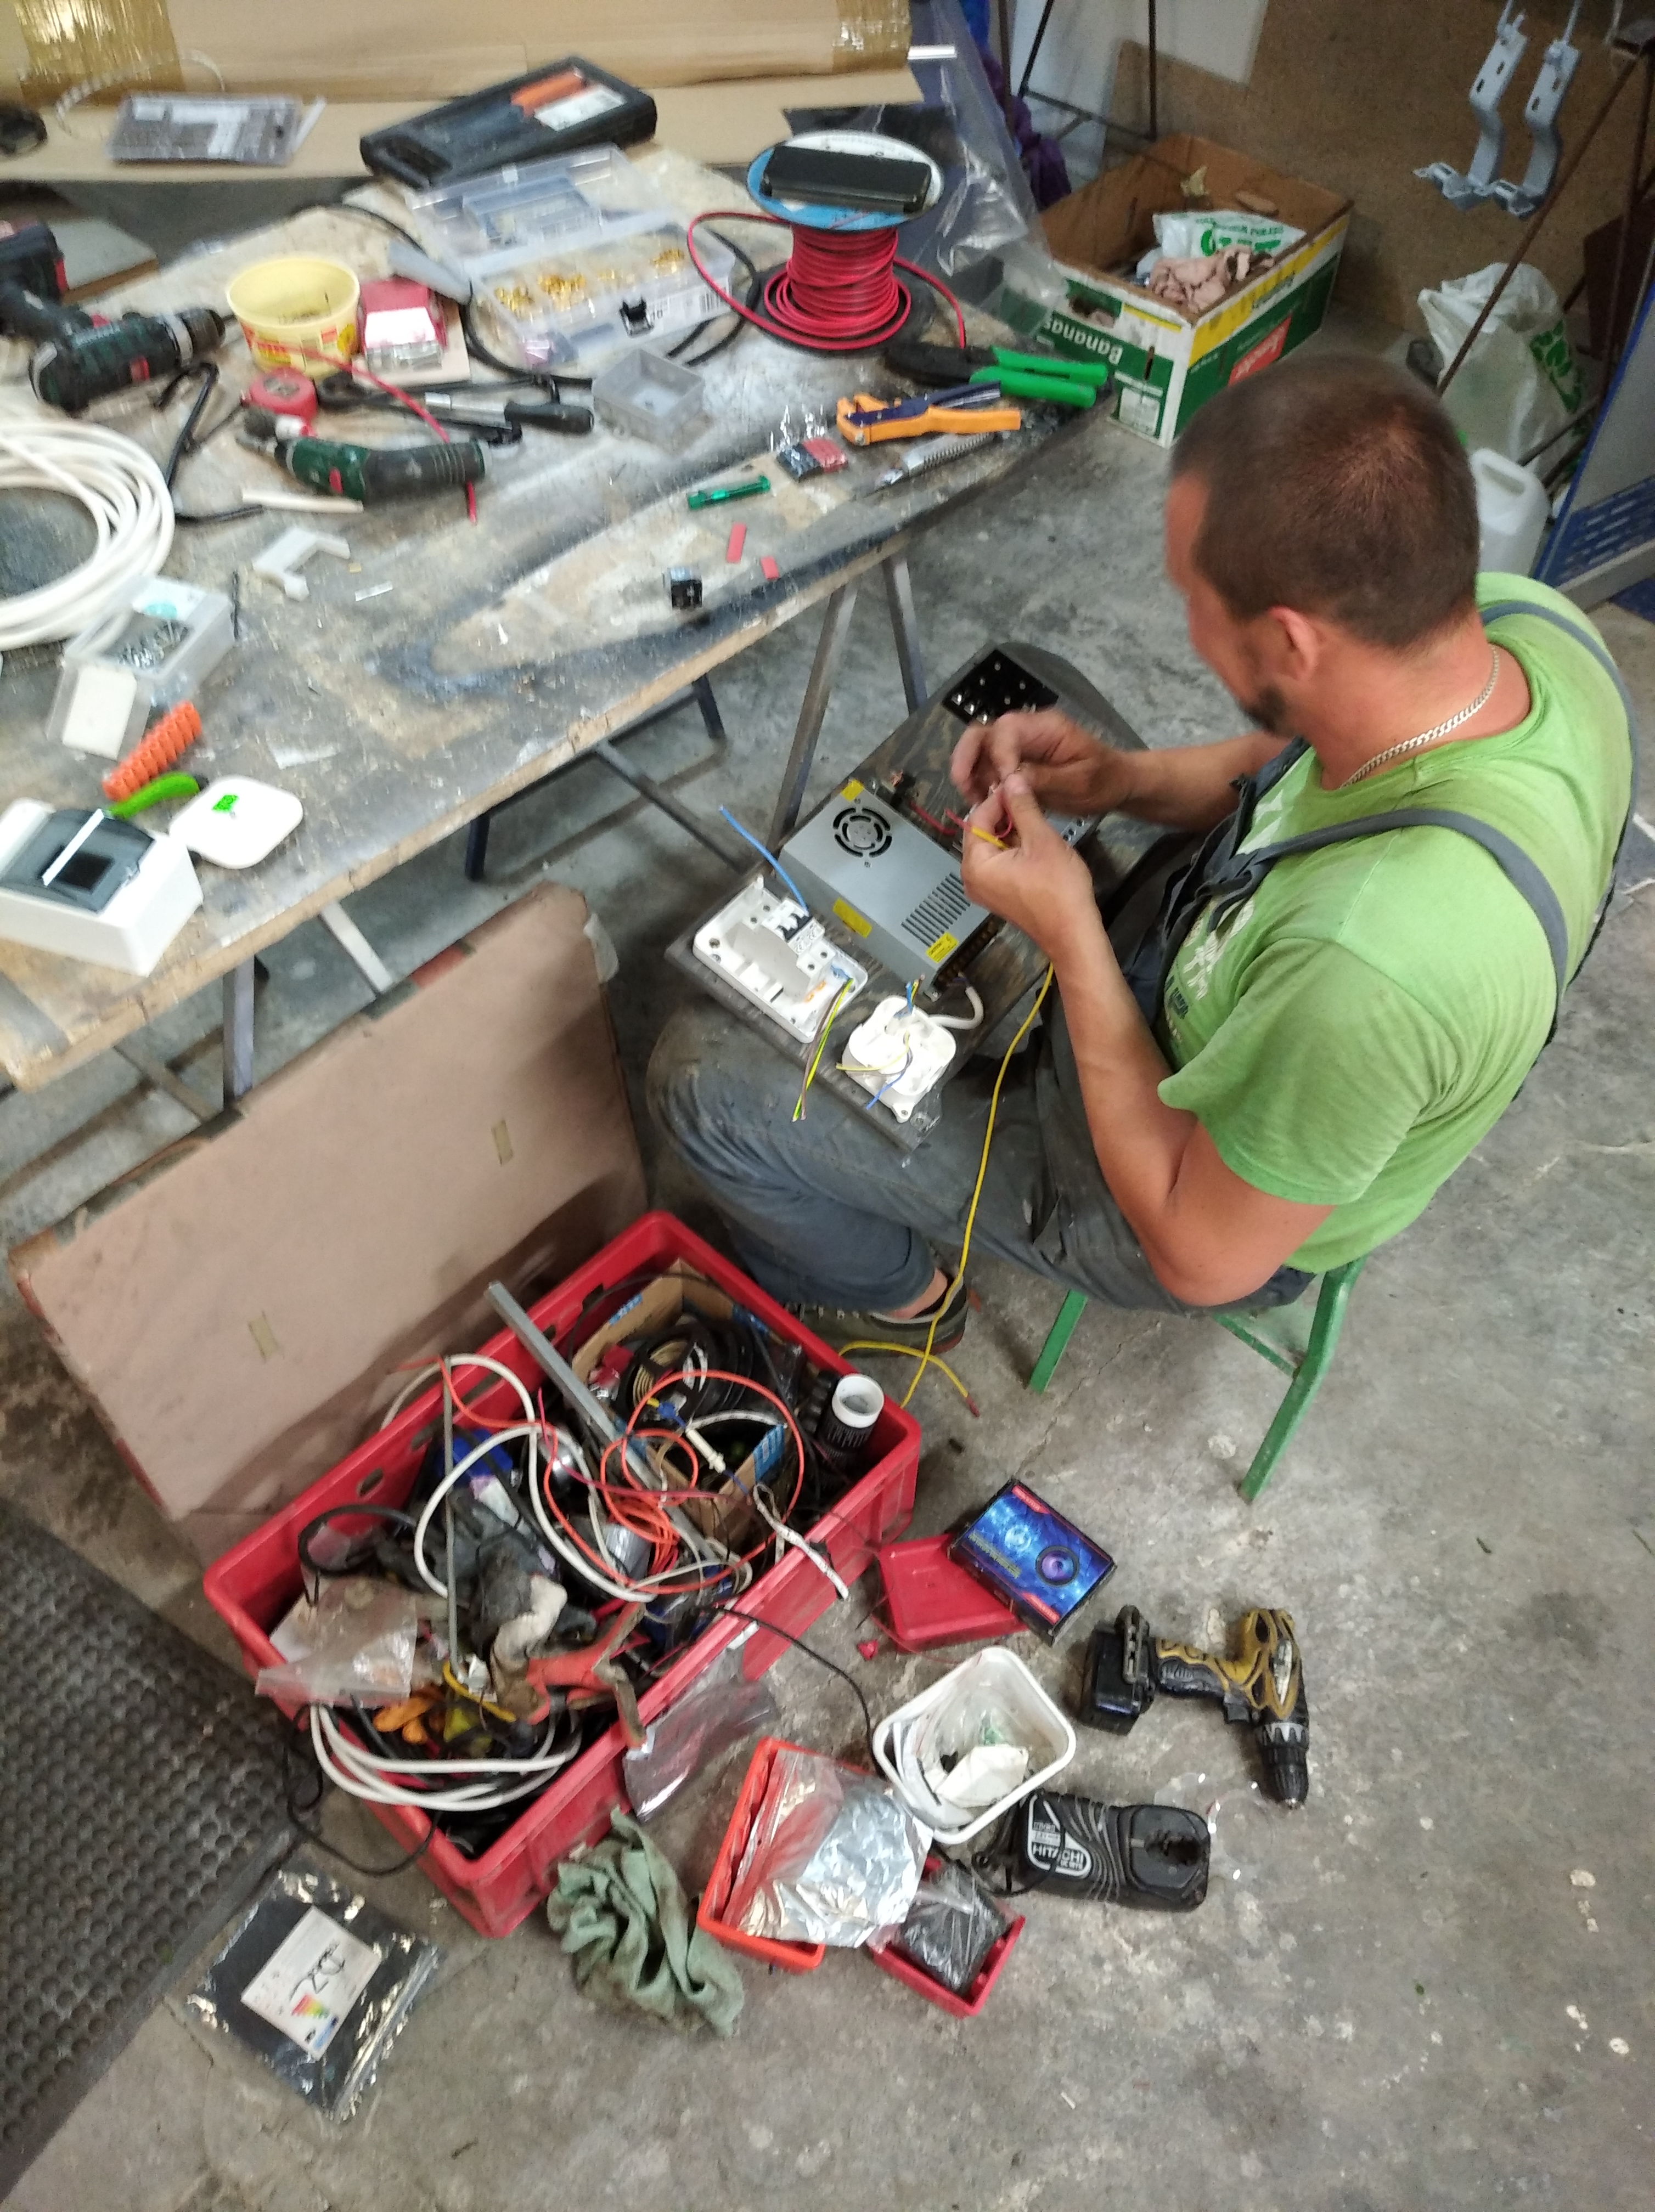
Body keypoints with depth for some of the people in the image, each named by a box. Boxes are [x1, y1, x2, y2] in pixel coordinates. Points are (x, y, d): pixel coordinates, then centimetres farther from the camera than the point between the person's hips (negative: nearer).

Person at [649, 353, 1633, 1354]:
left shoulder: (1368, 959, -46)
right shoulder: (1521, 613, -21)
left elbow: (1203, 1254, -28)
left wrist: (1070, 933, -28)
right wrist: (1122, 779, -14)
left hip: (1212, 1201, -7)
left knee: (701, 1070, -2)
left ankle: (900, 1294, 25)